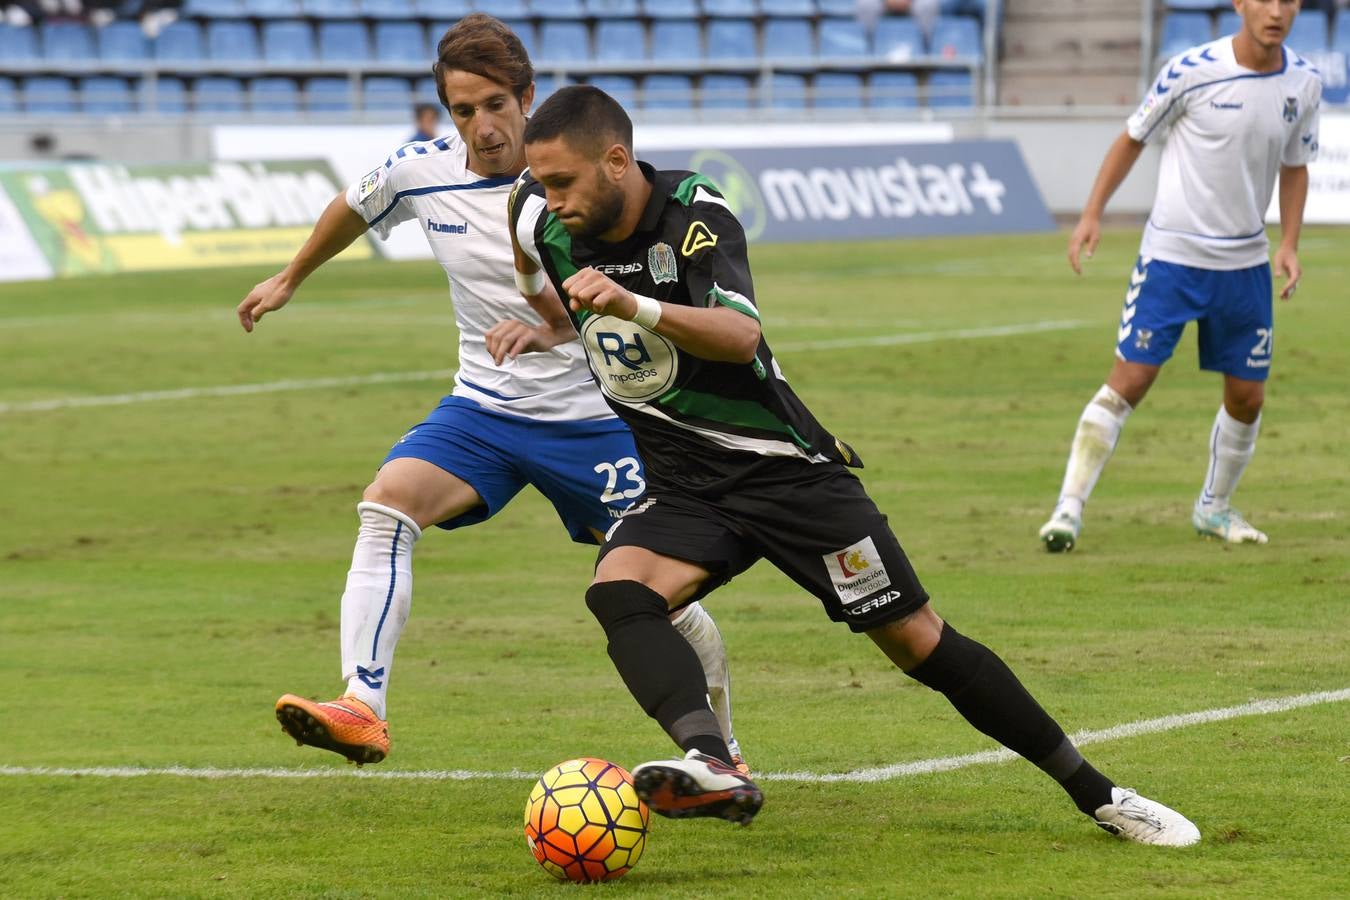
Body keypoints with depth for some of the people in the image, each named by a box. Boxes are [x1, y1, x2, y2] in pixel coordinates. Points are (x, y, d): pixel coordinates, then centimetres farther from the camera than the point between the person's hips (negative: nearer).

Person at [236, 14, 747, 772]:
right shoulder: (420, 172, -5)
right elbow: (353, 210, 18)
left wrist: (553, 326, -38)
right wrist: (289, 281, 33)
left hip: (593, 418, -3)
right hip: (483, 409, 3)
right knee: (388, 502, -25)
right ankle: (362, 710, -31)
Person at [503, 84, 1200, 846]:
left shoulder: (693, 215, -19)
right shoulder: (545, 226, -2)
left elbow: (741, 336, -37)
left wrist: (634, 307, -49)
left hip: (784, 469, -4)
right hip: (682, 489, 5)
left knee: (919, 641, -2)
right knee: (618, 591, -28)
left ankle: (1098, 795, 11)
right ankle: (713, 767, -49)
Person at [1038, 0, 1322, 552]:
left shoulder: (1303, 83, 0)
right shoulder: (1192, 71, -13)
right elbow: (1134, 138, -1)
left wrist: (1289, 245, 2)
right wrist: (1092, 214, -5)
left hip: (1245, 263, 4)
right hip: (1171, 254, -4)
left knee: (1247, 396, 7)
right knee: (1129, 381, -10)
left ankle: (1214, 507, 30)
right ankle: (1070, 507, -3)